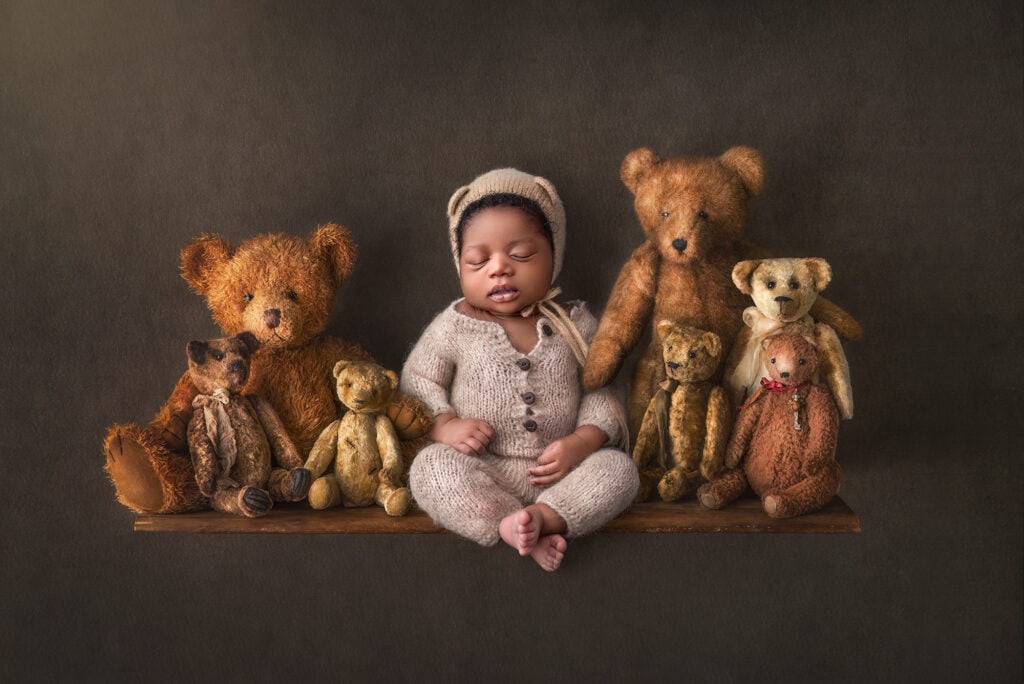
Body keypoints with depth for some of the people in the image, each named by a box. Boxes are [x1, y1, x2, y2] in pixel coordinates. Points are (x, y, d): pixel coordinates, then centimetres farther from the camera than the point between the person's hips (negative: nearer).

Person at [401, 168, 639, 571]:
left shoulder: (575, 324, 4)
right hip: (482, 473, -1)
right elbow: (417, 381, 5)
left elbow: (601, 390, 6)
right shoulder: (453, 326, 2)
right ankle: (512, 528, -38)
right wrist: (444, 424, -15)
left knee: (618, 468, -22)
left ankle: (546, 515, -37)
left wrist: (583, 440, -13)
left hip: (560, 472, 1)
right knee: (430, 467, -29)